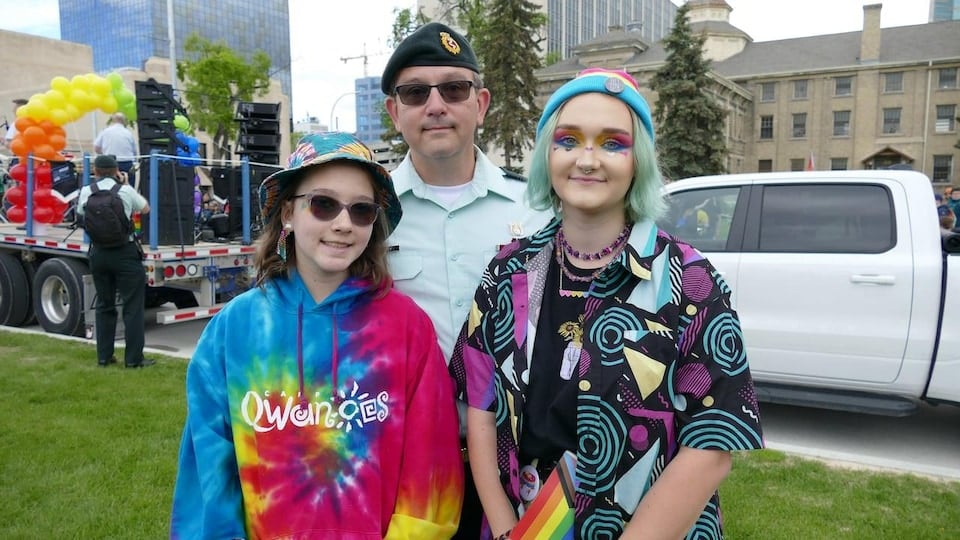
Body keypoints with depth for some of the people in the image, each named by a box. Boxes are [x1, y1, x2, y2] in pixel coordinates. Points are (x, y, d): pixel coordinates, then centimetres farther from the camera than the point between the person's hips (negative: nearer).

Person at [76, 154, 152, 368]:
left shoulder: (86, 192, 0)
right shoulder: (125, 191, -8)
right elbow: (145, 209, 11)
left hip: (98, 253, 4)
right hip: (125, 252, -4)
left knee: (104, 306, 15)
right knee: (133, 306, 0)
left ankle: (104, 356, 20)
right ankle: (133, 358, -1)